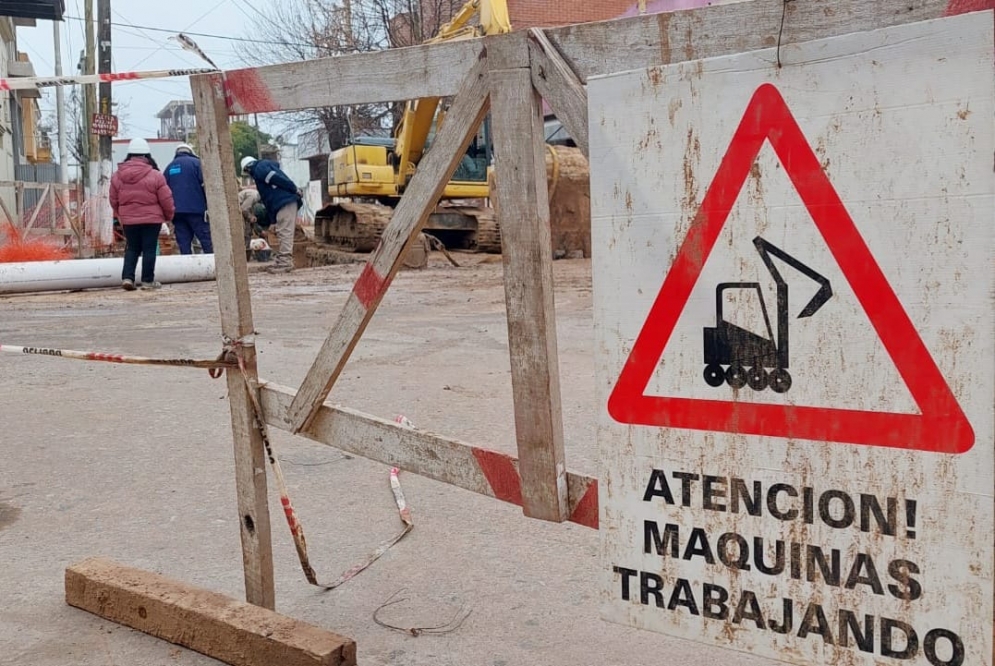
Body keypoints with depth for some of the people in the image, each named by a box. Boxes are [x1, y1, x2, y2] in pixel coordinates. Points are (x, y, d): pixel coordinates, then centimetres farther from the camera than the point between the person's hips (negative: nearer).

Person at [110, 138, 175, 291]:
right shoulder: (155, 175, -11)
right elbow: (166, 199, -8)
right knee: (149, 249, 4)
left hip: (128, 220, 4)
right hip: (151, 219, -4)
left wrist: (120, 215, 25)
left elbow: (114, 201, 9)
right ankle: (148, 280, 7)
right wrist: (169, 215, 9)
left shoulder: (117, 176, 2)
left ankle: (127, 277, 4)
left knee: (131, 248, 15)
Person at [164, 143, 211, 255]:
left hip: (176, 211, 4)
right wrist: (208, 207, -8)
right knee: (206, 241, -3)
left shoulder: (169, 167, 16)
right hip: (196, 209, -4)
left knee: (183, 244, 4)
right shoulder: (195, 162, 1)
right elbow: (205, 184, -8)